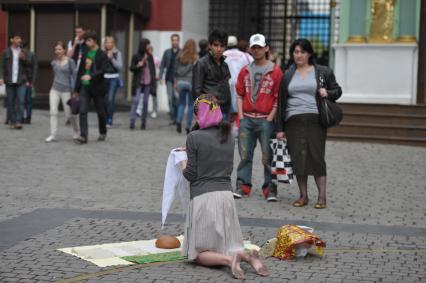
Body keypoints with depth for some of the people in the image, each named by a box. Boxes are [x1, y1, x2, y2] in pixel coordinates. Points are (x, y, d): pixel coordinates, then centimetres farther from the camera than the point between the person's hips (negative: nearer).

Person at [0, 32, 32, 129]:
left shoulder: (23, 52, 9)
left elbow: (28, 65, 11)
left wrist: (24, 58, -7)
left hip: (21, 81, 1)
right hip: (10, 81, -1)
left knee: (21, 101, -9)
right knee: (10, 102, 5)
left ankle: (18, 121, -8)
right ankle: (12, 121, 13)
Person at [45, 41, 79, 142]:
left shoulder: (70, 61, -7)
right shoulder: (54, 62, 5)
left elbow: (74, 75, -7)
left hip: (66, 91, -3)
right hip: (55, 90, 3)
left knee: (69, 114, 4)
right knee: (53, 112, -10)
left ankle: (76, 131, 28)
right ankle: (53, 135, -8)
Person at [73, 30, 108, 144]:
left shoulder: (102, 55, -7)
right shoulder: (85, 54, 10)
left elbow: (103, 70, -18)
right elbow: (80, 71, 13)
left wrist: (91, 76, -33)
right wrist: (76, 88, 12)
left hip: (97, 87, -4)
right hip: (84, 87, 4)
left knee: (100, 112, 10)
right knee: (83, 112, -7)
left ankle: (103, 133, 30)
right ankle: (83, 136, -9)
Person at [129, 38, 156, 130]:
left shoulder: (150, 57, 10)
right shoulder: (136, 56, -1)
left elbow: (153, 69, 14)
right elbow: (131, 68, 2)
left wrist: (154, 82, 9)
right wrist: (138, 66, -18)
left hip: (148, 82, 3)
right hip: (138, 82, -3)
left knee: (145, 102, 3)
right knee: (135, 100, -11)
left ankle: (143, 122, 9)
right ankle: (132, 121, -12)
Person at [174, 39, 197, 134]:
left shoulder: (179, 56, 2)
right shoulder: (195, 58, -7)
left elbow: (175, 70, 6)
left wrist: (176, 82, 13)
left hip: (181, 82, 3)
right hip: (191, 82, -3)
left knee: (182, 103, 12)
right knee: (191, 105, 6)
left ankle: (179, 121, -11)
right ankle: (188, 127, 5)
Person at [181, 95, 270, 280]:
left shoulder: (194, 137, -8)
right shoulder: (228, 137, 10)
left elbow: (191, 174, -8)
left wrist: (183, 164, 15)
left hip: (203, 197, -5)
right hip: (226, 194, 5)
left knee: (198, 253, 6)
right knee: (228, 246, 17)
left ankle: (229, 260, -21)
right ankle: (248, 257, -14)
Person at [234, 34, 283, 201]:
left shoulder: (275, 71, 1)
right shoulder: (245, 71, 13)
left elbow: (278, 98, -1)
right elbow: (239, 94, 14)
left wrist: (270, 118, -7)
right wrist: (241, 116, 4)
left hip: (265, 120, -3)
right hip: (246, 119, 4)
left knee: (268, 156, -2)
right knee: (244, 154, 5)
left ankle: (270, 189, 4)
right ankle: (243, 186, 12)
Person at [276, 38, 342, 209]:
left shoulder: (323, 72, 8)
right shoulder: (288, 75, 14)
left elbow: (337, 90, 14)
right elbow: (281, 102, 15)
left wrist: (328, 93, -10)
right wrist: (280, 128, 11)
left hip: (315, 119, -2)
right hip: (293, 120, 3)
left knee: (316, 156, -6)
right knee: (298, 158, 0)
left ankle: (322, 196, -1)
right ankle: (303, 196, 10)